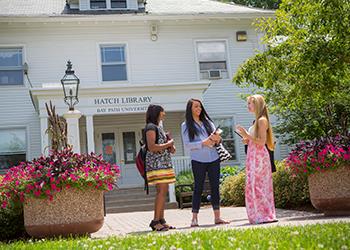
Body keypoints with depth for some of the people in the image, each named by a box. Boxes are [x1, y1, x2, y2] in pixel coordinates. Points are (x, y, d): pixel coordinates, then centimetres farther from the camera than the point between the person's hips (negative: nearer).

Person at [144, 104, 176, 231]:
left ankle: (161, 220, 9)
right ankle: (156, 221, -13)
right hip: (157, 164, -10)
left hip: (164, 163, 10)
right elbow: (152, 147, -19)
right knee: (162, 191, -14)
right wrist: (168, 144, -10)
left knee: (162, 192, 7)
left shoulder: (158, 127, 22)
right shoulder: (151, 127, -8)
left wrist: (170, 148, 11)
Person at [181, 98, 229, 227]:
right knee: (198, 188, -2)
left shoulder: (207, 121, 14)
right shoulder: (186, 125, 2)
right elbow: (187, 145, -6)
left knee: (215, 187, 4)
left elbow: (216, 136, 13)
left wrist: (216, 138, -11)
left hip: (214, 159, 4)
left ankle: (217, 217, 9)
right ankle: (194, 218, 3)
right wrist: (203, 143, -17)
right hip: (198, 161, -4)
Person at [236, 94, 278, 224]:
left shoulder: (262, 120, -10)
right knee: (254, 186, 9)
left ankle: (264, 215, -4)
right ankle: (260, 216, 14)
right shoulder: (257, 120, 17)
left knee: (257, 185, -9)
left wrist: (247, 135, -20)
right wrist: (247, 140, 8)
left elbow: (261, 141, -18)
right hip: (254, 157, 9)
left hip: (259, 156, -9)